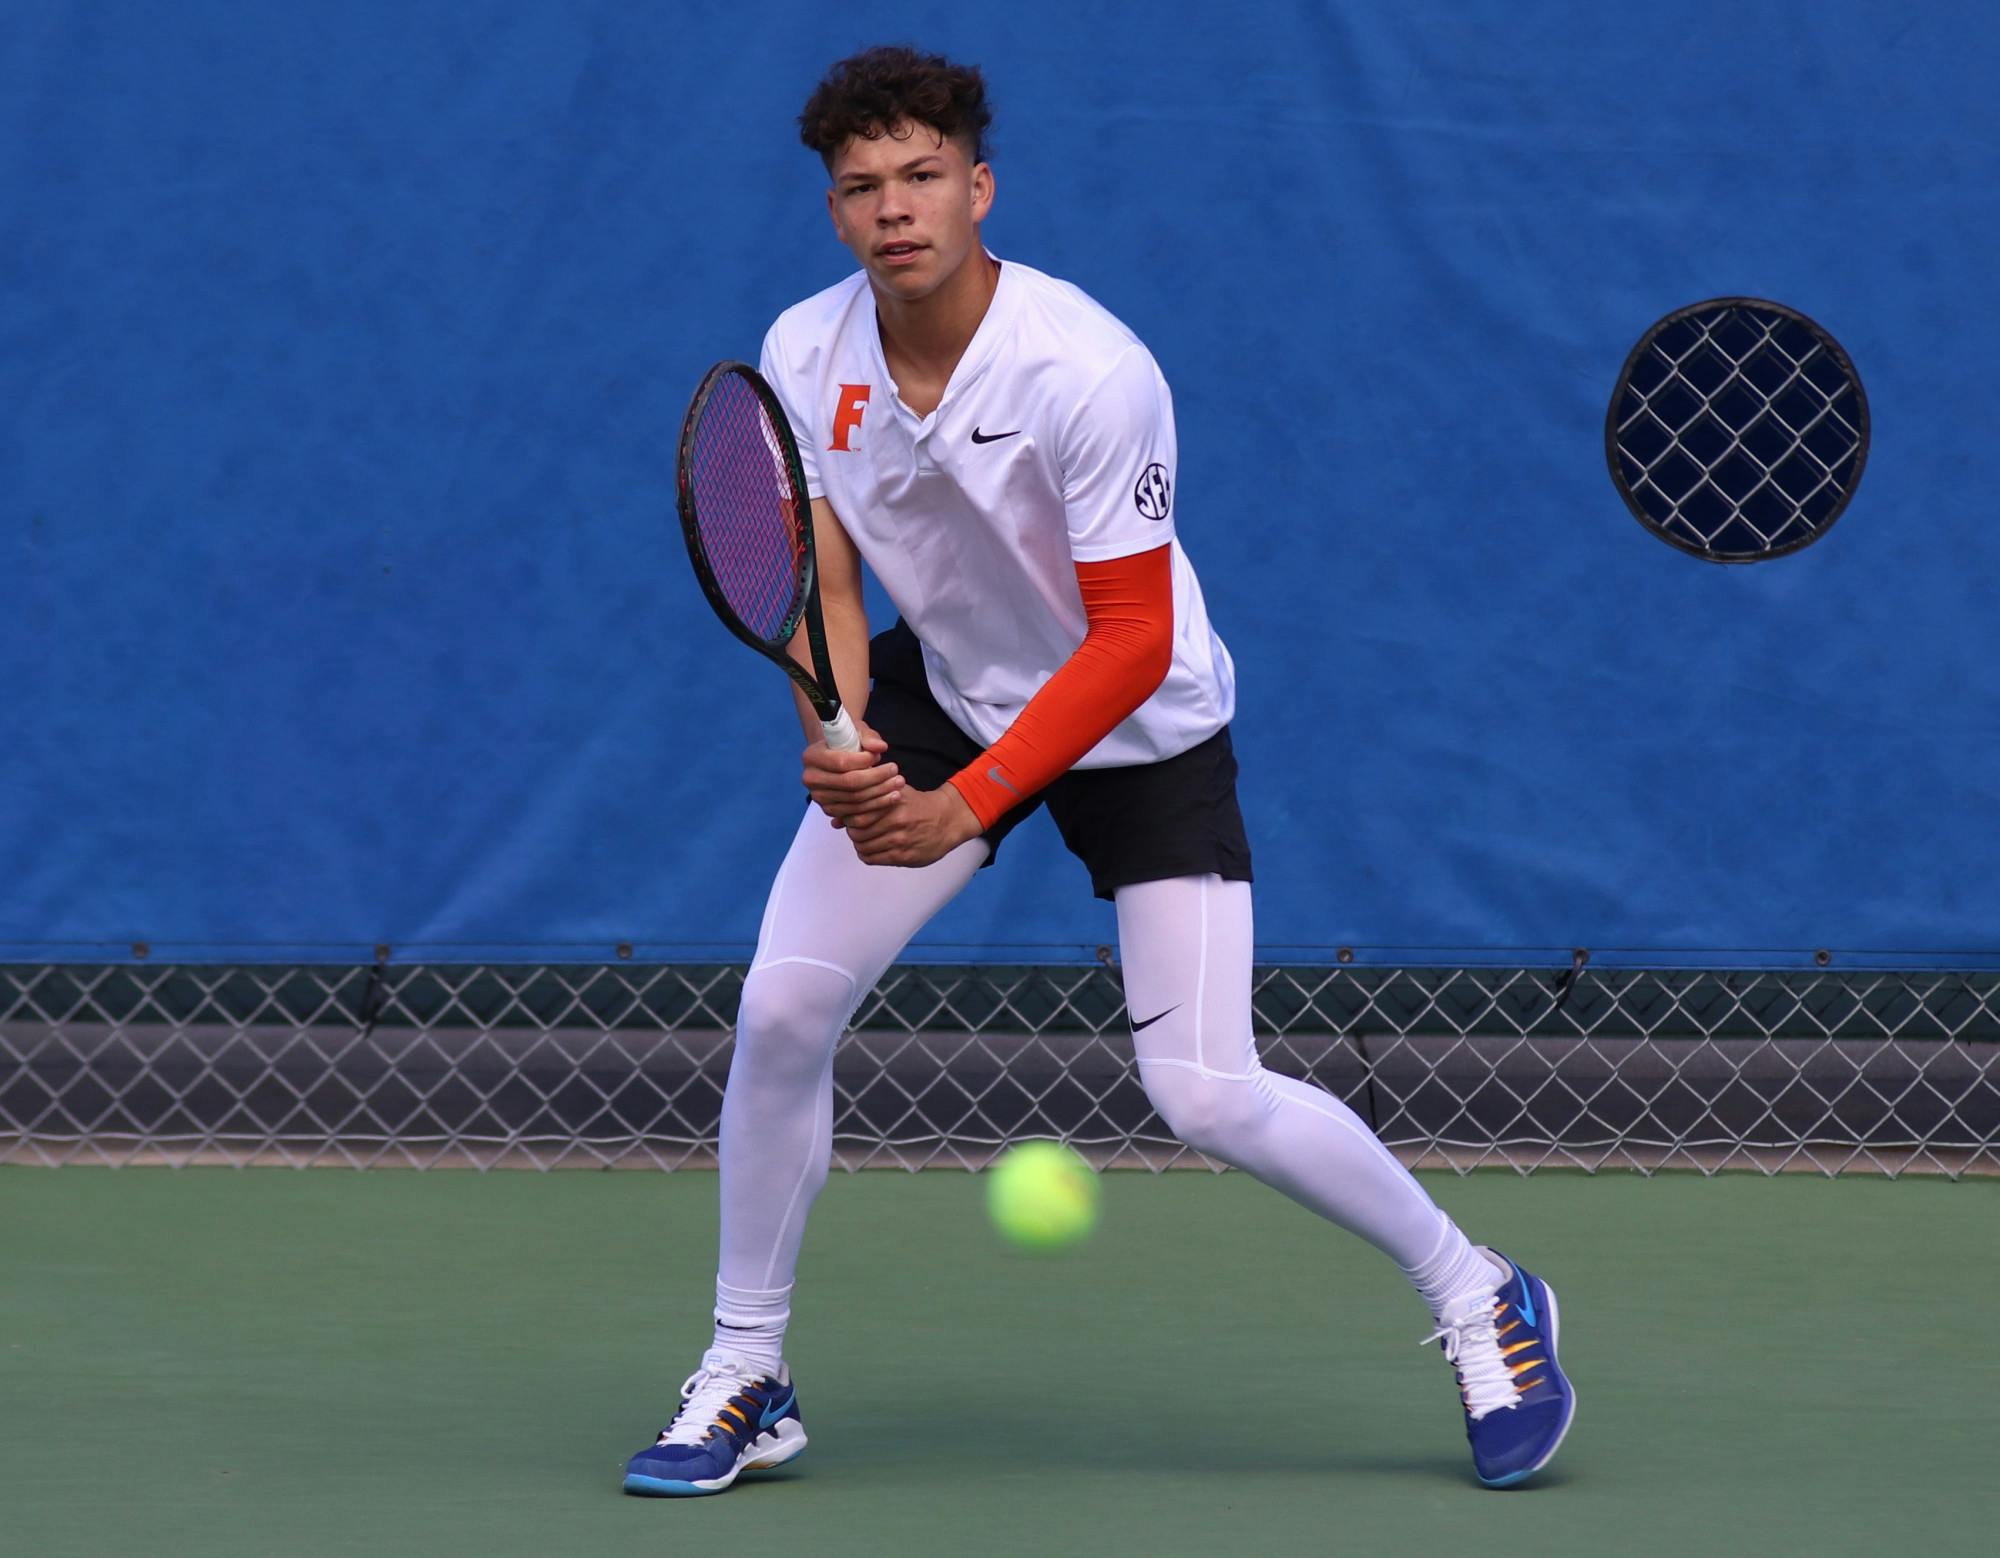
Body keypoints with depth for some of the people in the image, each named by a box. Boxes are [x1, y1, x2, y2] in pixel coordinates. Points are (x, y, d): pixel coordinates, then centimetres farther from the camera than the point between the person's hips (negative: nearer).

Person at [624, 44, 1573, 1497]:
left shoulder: (1092, 372, -30)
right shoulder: (806, 358, -14)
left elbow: (1131, 637, -26)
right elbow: (820, 587, -8)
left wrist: (964, 804, -31)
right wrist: (836, 735, -29)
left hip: (1142, 724, -4)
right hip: (943, 685, 4)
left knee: (1207, 1095, -12)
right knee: (781, 1008, -10)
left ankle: (1479, 1296, 12)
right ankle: (746, 1380, 7)